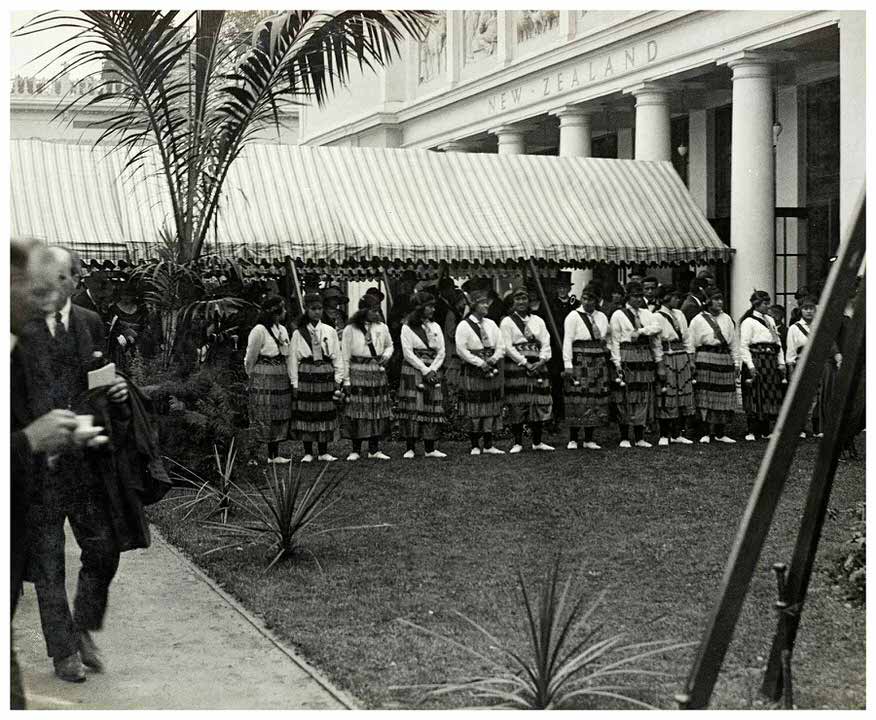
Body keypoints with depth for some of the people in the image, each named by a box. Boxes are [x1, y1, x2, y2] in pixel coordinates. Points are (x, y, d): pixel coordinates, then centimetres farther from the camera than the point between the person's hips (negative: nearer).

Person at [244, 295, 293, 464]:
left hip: (281, 378, 7)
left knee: (280, 416, 7)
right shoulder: (259, 331, -10)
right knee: (266, 416, -3)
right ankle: (272, 455, 0)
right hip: (264, 379, -7)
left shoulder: (282, 330, 12)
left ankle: (275, 454, 12)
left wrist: (291, 377, 7)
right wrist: (252, 378, 7)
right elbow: (250, 358, -3)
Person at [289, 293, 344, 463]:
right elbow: (293, 359, 2)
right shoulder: (298, 333, 1)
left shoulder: (330, 331, 7)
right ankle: (308, 453, 10)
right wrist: (295, 383, -3)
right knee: (306, 414, 0)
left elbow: (337, 357, 8)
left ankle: (323, 452, 13)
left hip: (326, 374, 2)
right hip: (305, 375, -2)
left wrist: (338, 379, 2)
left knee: (325, 413, 4)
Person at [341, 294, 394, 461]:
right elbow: (345, 356, -1)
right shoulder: (350, 329, -3)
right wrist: (346, 379, -4)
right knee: (358, 411, -5)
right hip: (358, 373, -4)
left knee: (378, 410, 4)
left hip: (378, 372, 4)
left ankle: (374, 449, 12)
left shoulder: (381, 328, 8)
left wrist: (386, 355, 0)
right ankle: (356, 450, 4)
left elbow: (389, 345, 23)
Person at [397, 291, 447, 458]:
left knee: (432, 409, 0)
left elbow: (441, 352, 8)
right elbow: (408, 353, -8)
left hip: (432, 371, 4)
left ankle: (430, 449, 3)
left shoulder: (435, 327, 14)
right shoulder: (407, 328, 0)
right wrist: (424, 371, -13)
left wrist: (432, 370, -7)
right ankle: (410, 448, -4)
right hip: (413, 371, -4)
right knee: (412, 408, -8)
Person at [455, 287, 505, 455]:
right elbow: (461, 350, -13)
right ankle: (475, 446, 5)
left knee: (491, 408, 5)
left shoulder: (491, 324, 12)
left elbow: (500, 347, 10)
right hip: (472, 371, -5)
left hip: (491, 370, 6)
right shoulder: (464, 326, -6)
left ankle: (488, 446, 11)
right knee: (473, 410, -3)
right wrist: (480, 362, -16)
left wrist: (493, 359, -10)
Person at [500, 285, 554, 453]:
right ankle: (518, 442, 2)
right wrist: (525, 363, -13)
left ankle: (537, 441, 13)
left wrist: (541, 361, -8)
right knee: (517, 405, -5)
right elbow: (507, 347, -7)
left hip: (537, 366, 4)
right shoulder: (507, 322, 1)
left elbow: (546, 343, 9)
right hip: (516, 366, -4)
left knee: (540, 403, 3)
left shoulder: (537, 320, 15)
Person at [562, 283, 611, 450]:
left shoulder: (601, 317, 13)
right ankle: (573, 439, -1)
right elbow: (567, 342, -8)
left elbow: (608, 335, 25)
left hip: (599, 363, 5)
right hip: (580, 362, -5)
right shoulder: (573, 316, -3)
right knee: (578, 400, -7)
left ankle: (589, 439, 11)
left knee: (596, 400, 5)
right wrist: (568, 365, -15)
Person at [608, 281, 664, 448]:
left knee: (643, 398, 5)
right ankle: (624, 438, 2)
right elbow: (614, 341, -4)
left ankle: (640, 438, 9)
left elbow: (657, 327, -2)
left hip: (645, 358, 5)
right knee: (626, 398, -4)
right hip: (626, 358, -5)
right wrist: (617, 364, -10)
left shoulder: (646, 314, 15)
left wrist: (640, 331, -15)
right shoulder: (618, 315, 0)